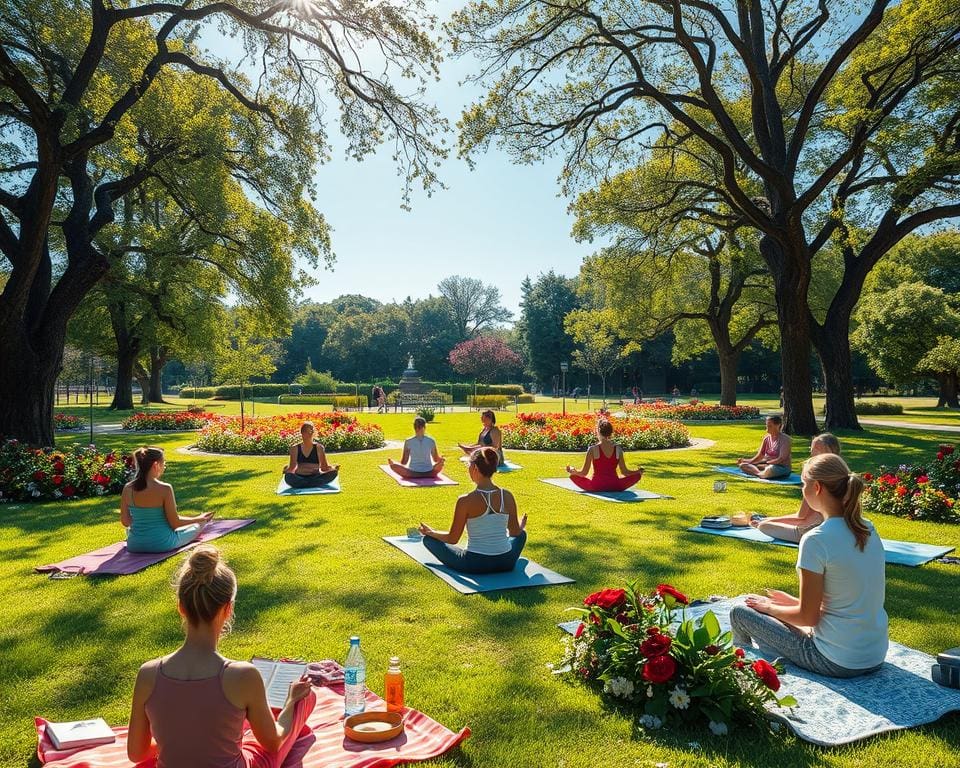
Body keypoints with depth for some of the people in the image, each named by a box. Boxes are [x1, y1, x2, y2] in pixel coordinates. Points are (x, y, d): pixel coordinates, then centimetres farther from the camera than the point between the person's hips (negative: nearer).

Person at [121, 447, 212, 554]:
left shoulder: (127, 488, -7)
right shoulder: (165, 489, -20)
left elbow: (125, 522, 3)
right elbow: (175, 523, -14)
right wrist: (199, 519, 2)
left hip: (135, 546, 4)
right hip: (162, 545, -4)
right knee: (198, 525, 22)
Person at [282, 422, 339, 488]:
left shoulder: (318, 448, 7)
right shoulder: (295, 448, 7)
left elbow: (324, 467, 5)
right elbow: (292, 467, 4)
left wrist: (332, 467, -15)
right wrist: (287, 469, -18)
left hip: (315, 478, 0)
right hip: (299, 479, 0)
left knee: (333, 472, -25)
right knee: (288, 477, -34)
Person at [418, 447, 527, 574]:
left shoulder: (466, 501, -17)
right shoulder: (508, 497, -7)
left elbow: (453, 539, -8)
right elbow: (515, 532, 6)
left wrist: (430, 532, 11)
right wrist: (522, 525, 30)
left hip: (475, 565, -3)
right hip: (506, 563, 4)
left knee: (429, 539, 17)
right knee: (521, 534, 36)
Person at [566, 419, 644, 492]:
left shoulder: (592, 450, -9)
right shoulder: (618, 449, -2)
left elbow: (584, 473, -6)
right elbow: (624, 472, 4)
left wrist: (572, 471, 14)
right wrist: (638, 471, 22)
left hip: (596, 487, -1)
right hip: (615, 487, 2)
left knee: (573, 476, 20)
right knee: (637, 475, 24)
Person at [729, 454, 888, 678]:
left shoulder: (816, 540, -23)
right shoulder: (868, 530, 1)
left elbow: (808, 617, -16)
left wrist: (769, 608, 1)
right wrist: (795, 601, 16)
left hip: (837, 663, -8)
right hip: (875, 657, 8)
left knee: (740, 613, 5)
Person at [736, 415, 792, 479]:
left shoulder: (784, 439, -11)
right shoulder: (767, 438, 9)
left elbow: (781, 459, -19)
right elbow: (759, 456, 7)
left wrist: (765, 463, -22)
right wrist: (748, 461, -12)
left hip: (782, 468, -7)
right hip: (767, 465, 7)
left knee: (771, 468, -44)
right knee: (743, 465, -9)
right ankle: (761, 473, -29)